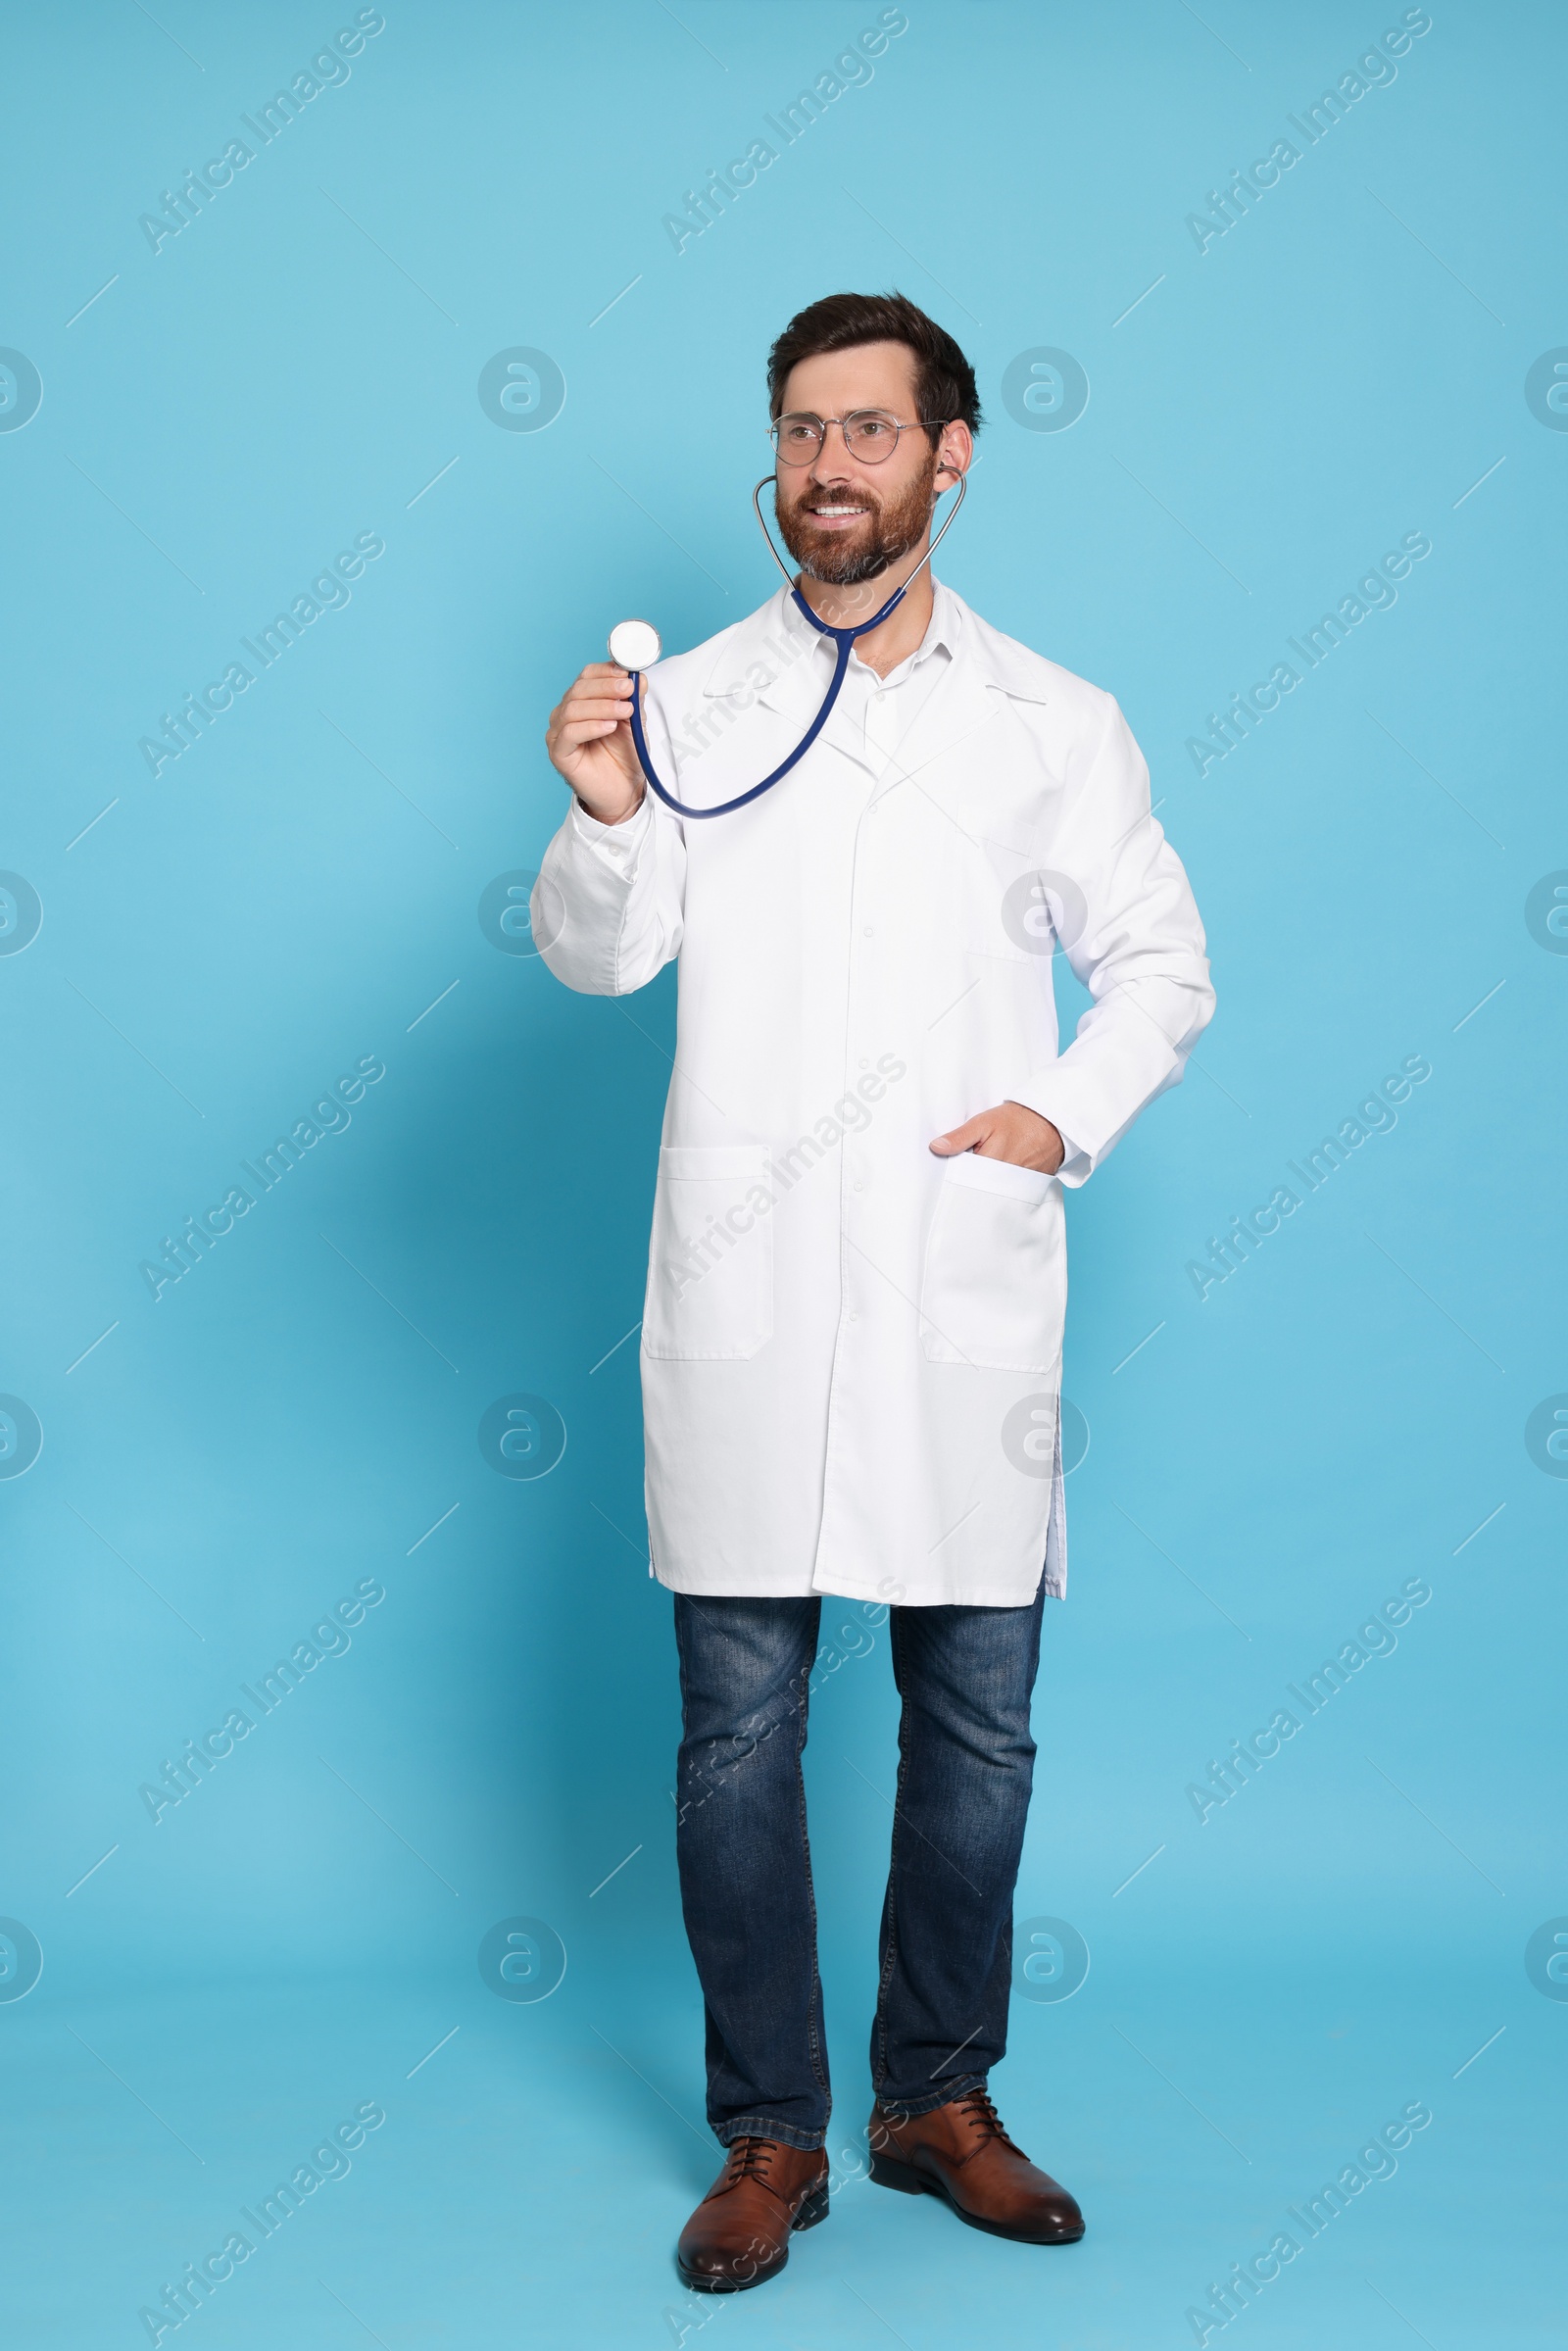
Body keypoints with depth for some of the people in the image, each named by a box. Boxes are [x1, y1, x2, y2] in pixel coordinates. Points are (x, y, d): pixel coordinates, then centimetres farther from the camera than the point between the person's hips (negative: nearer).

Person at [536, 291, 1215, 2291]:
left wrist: (1069, 1113, -3)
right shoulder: (692, 701, 8)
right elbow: (600, 953, -1)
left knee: (977, 1725, 8)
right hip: (744, 1301, 0)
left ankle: (939, 2101, 27)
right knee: (737, 1730, 3)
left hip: (967, 1299, 1)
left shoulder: (1054, 726, 9)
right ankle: (769, 2138, 19)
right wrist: (602, 822, -21)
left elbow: (1159, 961, 14)